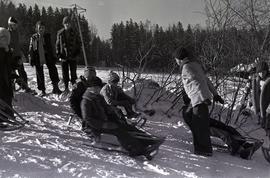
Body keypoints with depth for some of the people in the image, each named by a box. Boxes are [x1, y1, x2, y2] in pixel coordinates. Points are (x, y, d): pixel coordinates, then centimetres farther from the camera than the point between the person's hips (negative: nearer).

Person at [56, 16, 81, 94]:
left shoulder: (74, 33, 3)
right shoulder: (60, 33, 3)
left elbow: (78, 43, 10)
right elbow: (57, 44, 8)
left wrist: (77, 52, -1)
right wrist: (58, 55, 1)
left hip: (73, 56, 0)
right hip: (64, 56, 0)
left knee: (73, 72, 1)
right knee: (65, 73, 5)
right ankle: (66, 88, 15)